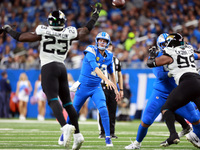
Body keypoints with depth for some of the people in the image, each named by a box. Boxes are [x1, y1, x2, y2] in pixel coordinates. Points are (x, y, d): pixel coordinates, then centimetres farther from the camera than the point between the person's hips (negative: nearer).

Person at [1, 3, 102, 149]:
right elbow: (87, 29, 22)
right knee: (67, 101, 10)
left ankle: (65, 126, -37)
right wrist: (96, 14, 37)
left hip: (48, 67, -4)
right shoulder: (70, 33, 5)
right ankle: (77, 134, 6)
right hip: (62, 67, 4)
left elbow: (20, 37, 3)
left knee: (53, 99, -14)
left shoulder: (43, 32, -3)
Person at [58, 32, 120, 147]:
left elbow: (111, 73, 17)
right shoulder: (91, 52, -18)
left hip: (96, 88, 3)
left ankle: (108, 138, -9)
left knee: (103, 110, -16)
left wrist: (116, 89, 19)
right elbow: (95, 68, -33)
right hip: (84, 86, -3)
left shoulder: (109, 56, 1)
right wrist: (106, 80, -45)